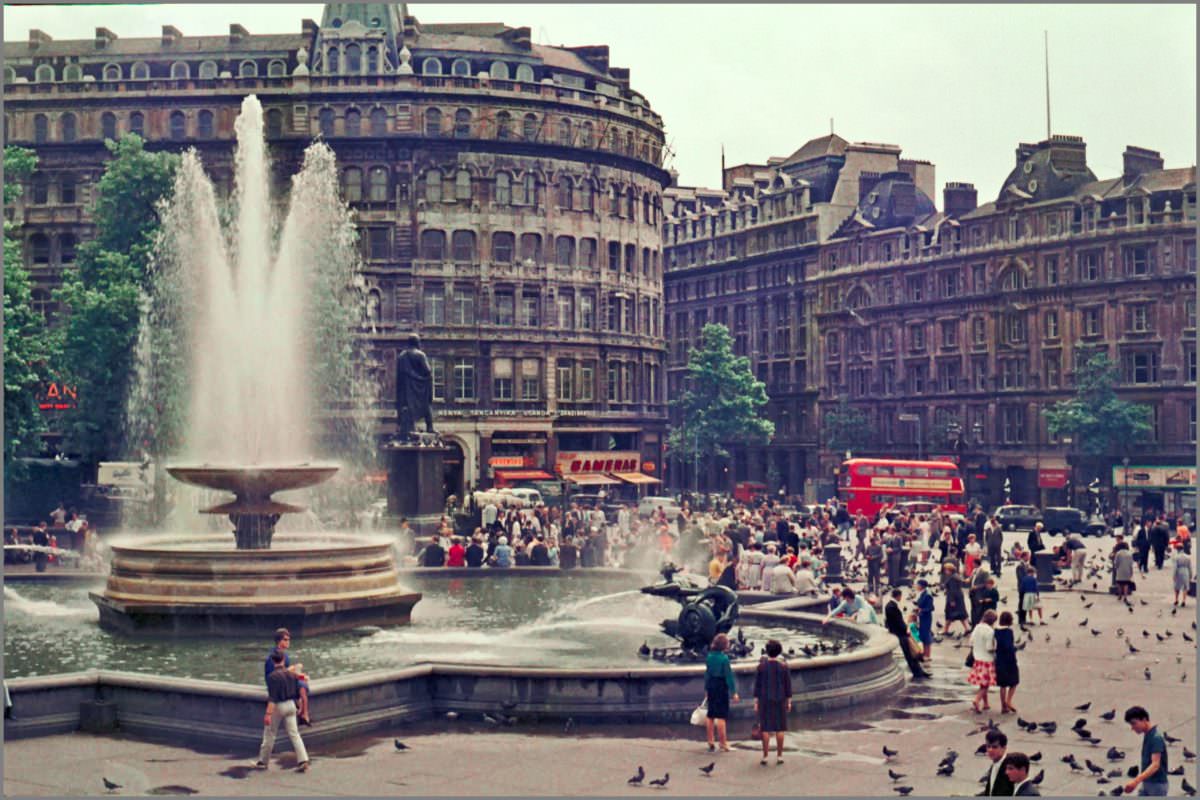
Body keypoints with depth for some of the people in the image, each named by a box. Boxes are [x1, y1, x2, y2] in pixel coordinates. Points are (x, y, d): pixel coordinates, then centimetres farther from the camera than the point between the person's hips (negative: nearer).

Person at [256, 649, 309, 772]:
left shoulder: (273, 676, -16)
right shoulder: (291, 673, 2)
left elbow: (272, 697, -22)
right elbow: (297, 691, 10)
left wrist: (268, 714, -23)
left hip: (278, 706, -5)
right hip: (291, 705, 5)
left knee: (269, 735, 10)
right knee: (294, 734, 4)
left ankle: (263, 761, 22)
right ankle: (303, 760, -6)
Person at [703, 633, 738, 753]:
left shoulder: (709, 656, 3)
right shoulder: (724, 658, -16)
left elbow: (707, 673, 9)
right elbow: (729, 675, -15)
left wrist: (706, 689, 17)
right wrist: (734, 692, -11)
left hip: (711, 686, 6)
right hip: (721, 687, -6)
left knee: (711, 715, 13)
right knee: (721, 716, -1)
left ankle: (710, 742, 20)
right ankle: (723, 744, 2)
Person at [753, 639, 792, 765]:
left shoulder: (761, 666, -9)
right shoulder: (784, 666, -8)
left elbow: (757, 685, -6)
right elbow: (788, 685, -4)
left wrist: (756, 702, 1)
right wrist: (789, 702, 5)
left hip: (765, 699, 0)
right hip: (779, 699, 0)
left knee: (765, 728, 5)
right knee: (779, 728, 9)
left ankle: (765, 757, 5)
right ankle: (779, 756, 10)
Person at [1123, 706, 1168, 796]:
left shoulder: (1156, 738, -19)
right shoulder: (1147, 735, 9)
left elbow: (1155, 765, -28)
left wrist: (1136, 781, -38)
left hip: (1157, 784, -9)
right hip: (1146, 783, 9)